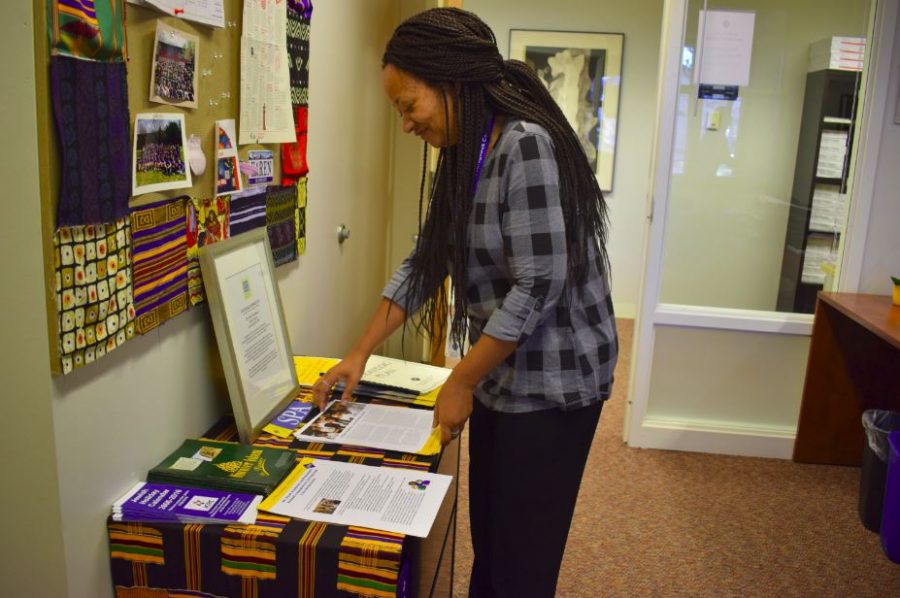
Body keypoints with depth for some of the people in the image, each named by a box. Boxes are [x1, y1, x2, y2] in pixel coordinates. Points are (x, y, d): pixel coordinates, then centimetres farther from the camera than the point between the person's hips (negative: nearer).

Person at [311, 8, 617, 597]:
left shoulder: (528, 146, -21)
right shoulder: (465, 157, 8)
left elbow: (538, 287, -24)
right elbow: (425, 262, 12)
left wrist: (460, 383, -14)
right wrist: (360, 353, 8)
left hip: (551, 382, -8)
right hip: (501, 375, 9)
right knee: (488, 543, 19)